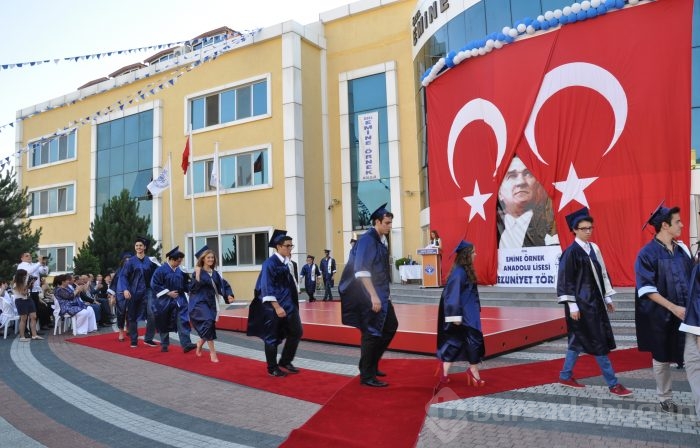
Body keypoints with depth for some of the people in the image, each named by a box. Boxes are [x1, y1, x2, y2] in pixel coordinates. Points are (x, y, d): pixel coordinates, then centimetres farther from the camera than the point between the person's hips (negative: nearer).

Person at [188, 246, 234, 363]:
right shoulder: (198, 272, -8)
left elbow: (224, 285, 13)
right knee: (208, 322, -27)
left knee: (209, 326, 9)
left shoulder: (215, 273, 8)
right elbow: (193, 288, -17)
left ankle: (200, 342, 43)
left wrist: (229, 295, -4)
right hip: (199, 303, -6)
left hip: (211, 303, 6)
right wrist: (197, 275, -26)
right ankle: (212, 352, -18)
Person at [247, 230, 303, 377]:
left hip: (288, 304, 8)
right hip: (273, 306, -8)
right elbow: (267, 288, -20)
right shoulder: (270, 263, -15)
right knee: (272, 337, 4)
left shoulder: (286, 262, 8)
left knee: (296, 332, 8)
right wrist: (277, 306, -23)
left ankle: (285, 362, 23)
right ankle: (272, 368, 19)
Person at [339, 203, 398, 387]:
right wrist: (373, 296, -27)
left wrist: (381, 294, 19)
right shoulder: (367, 240, -17)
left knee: (391, 326, 16)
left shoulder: (382, 240, 11)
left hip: (380, 292, 10)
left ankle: (371, 365, 28)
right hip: (368, 294, -10)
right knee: (371, 333, -3)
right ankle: (367, 376, 10)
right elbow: (362, 271, -24)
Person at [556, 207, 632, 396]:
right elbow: (566, 280, -14)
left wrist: (607, 297, 15)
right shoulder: (571, 252, -13)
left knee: (579, 340, 13)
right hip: (581, 303, -8)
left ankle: (565, 376, 24)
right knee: (598, 342, -2)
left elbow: (602, 273, 16)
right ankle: (613, 384, 7)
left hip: (594, 301, 8)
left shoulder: (594, 248, 10)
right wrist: (572, 305, -17)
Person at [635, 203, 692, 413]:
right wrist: (673, 307, -20)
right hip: (661, 316, -4)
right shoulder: (647, 253, -11)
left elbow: (692, 279, 14)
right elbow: (647, 289, -14)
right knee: (662, 359, 11)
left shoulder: (682, 249, 5)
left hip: (686, 313, 4)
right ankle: (665, 397, 29)